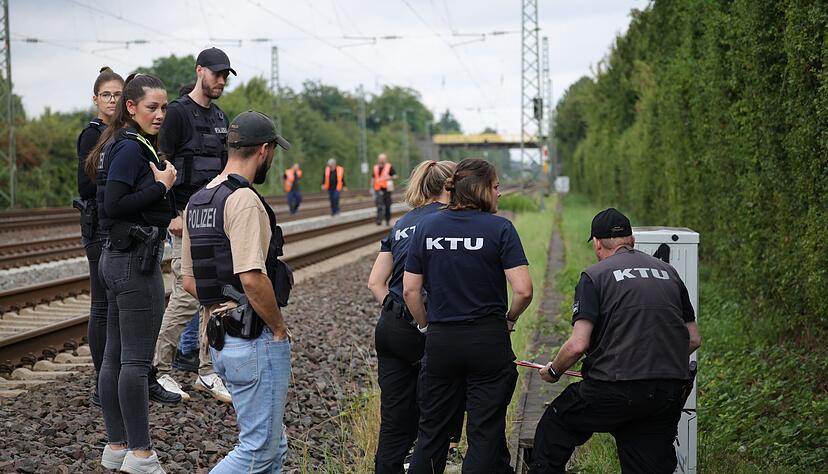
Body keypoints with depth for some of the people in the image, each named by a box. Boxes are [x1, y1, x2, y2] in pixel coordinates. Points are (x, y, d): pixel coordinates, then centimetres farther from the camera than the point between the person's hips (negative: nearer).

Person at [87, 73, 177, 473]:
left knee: (115, 357, 11)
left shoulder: (121, 144, 15)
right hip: (135, 260, -10)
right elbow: (115, 204, -23)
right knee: (137, 361, -5)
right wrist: (161, 185, -16)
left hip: (117, 257, 10)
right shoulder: (132, 147, -15)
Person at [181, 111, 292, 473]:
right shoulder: (244, 199, -17)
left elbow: (189, 281, 17)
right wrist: (279, 327, -12)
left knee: (273, 444, 18)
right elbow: (252, 278, -25)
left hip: (219, 340, 10)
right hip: (255, 341, -10)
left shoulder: (197, 201, 13)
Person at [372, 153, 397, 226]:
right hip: (378, 189, 1)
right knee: (379, 205, -11)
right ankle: (379, 220, -18)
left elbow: (395, 176, 1)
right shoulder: (375, 168, 13)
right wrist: (372, 187, 16)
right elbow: (373, 179, 21)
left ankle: (388, 220, 18)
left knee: (387, 205, 6)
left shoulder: (389, 167, 3)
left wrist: (390, 178, -18)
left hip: (386, 189, -1)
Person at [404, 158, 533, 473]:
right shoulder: (499, 229, -8)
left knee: (432, 432, 13)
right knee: (485, 433, 5)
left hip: (440, 341, 3)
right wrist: (510, 319, 4)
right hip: (488, 341, -3)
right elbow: (523, 290, -14)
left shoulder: (427, 226, 2)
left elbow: (410, 290, 2)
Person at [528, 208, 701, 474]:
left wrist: (553, 371, 10)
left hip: (616, 390, -5)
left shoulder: (595, 276, 1)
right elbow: (694, 340, 19)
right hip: (672, 391, 5)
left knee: (553, 429, 17)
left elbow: (578, 345, -9)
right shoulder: (668, 272, 17)